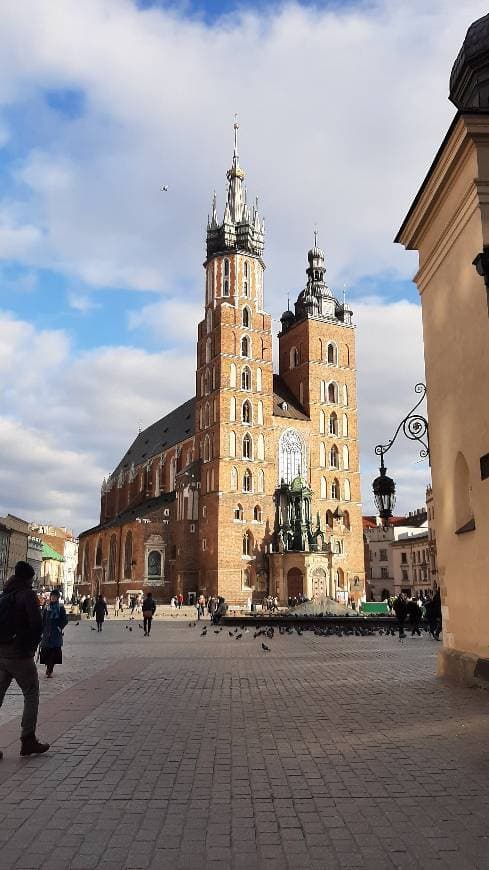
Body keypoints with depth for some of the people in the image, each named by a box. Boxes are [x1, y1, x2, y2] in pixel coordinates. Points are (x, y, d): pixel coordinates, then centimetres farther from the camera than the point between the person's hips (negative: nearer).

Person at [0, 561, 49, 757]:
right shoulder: (28, 595, -11)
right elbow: (36, 624, -20)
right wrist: (31, 646, -5)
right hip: (20, 655, -6)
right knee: (31, 696, 9)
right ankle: (28, 741, 10)